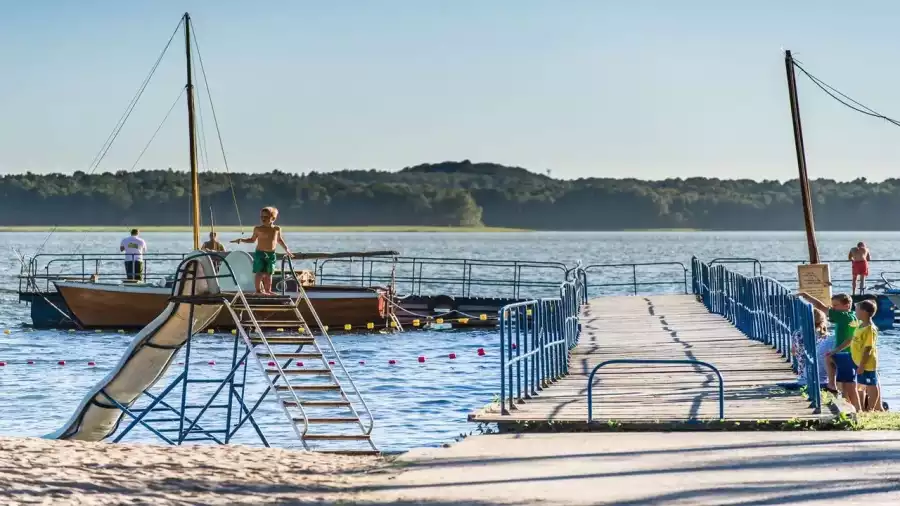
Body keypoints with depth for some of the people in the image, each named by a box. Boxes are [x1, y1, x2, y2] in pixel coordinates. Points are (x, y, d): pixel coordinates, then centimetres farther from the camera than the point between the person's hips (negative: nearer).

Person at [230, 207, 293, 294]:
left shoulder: (277, 229, 4)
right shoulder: (258, 229, -3)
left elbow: (279, 239, 20)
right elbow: (253, 239, 8)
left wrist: (286, 249, 24)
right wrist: (241, 240, -2)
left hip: (271, 254, 3)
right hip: (260, 253, -3)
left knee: (269, 274, 9)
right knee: (260, 273, -9)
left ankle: (268, 290, 16)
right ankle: (259, 290, -5)